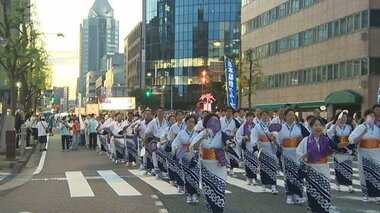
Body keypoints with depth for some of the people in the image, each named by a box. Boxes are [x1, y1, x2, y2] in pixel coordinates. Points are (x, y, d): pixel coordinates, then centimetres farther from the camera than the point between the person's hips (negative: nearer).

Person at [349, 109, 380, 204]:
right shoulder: (360, 127, -5)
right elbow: (351, 139, -14)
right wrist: (363, 133, -22)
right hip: (364, 154, -2)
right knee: (365, 174, 6)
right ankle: (366, 194, 17)